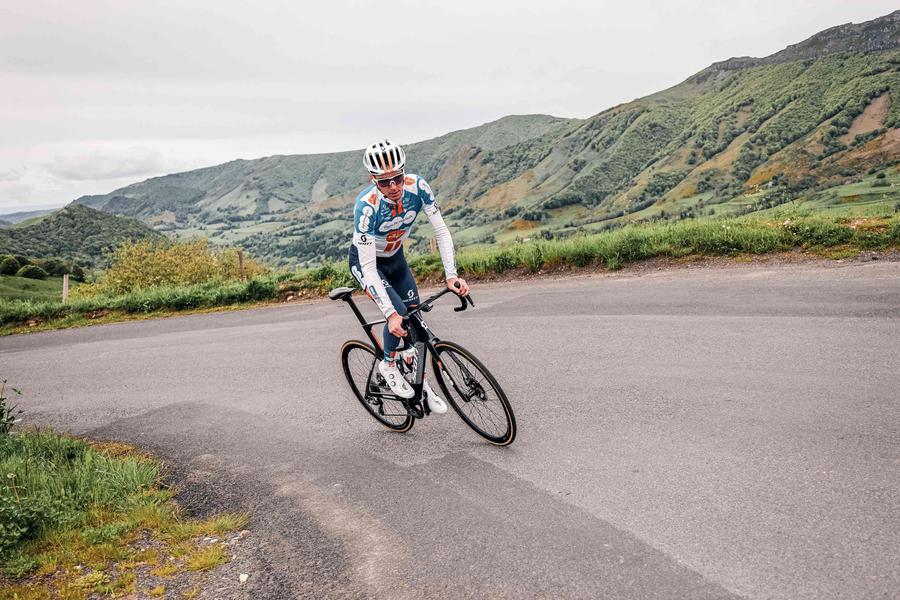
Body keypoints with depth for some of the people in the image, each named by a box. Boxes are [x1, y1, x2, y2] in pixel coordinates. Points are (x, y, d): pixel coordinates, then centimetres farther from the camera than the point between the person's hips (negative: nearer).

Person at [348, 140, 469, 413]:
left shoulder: (417, 187, -26)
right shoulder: (367, 205, -37)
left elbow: (441, 231, -19)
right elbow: (369, 267, -37)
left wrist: (451, 275, -30)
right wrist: (390, 314, -42)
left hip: (395, 258, 5)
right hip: (365, 262, -4)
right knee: (399, 312, -24)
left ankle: (421, 383, 20)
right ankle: (388, 364, 5)